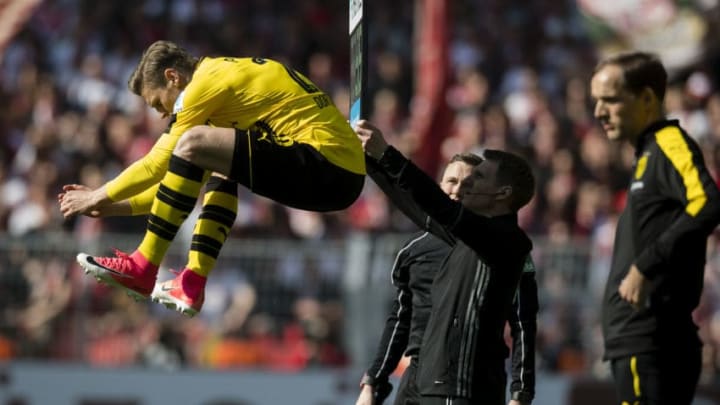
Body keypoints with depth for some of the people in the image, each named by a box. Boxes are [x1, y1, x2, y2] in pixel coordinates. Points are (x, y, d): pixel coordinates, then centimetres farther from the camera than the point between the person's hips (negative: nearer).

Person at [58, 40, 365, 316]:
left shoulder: (208, 80, -4)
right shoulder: (228, 75, 25)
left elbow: (158, 164, -3)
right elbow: (185, 180, 29)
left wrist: (99, 197, 9)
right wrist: (113, 207, 25)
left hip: (328, 167, -10)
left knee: (194, 144, -16)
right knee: (219, 167, 26)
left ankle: (143, 269, -8)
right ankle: (194, 283, 12)